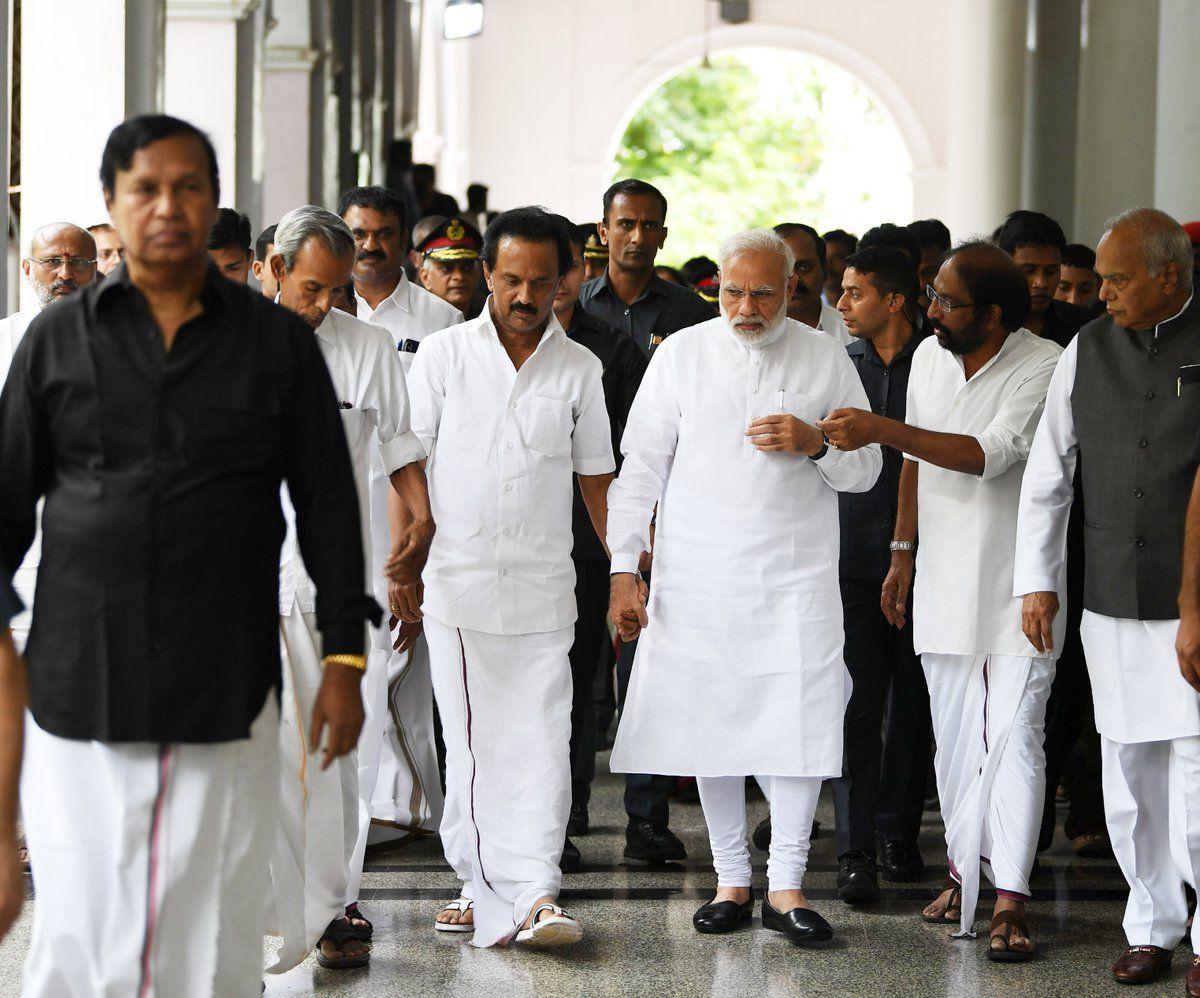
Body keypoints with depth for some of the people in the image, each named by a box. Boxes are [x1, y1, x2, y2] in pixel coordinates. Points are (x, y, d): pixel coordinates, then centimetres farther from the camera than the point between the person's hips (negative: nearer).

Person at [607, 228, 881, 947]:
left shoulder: (826, 359, 6)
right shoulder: (681, 354, 4)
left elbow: (867, 467, 9)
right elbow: (640, 467, 5)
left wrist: (816, 443, -12)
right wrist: (625, 569, -1)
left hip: (795, 578, 0)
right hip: (698, 578, 1)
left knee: (799, 725, -6)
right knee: (711, 727, 4)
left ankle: (788, 885, 4)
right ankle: (733, 880, 17)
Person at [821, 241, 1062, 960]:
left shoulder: (1044, 368, -15)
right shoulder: (930, 357, 6)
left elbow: (989, 455, -25)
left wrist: (883, 430, -30)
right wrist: (902, 553, 15)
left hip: (1019, 581, -6)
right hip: (945, 577, 6)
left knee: (1015, 737, -9)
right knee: (955, 733, 10)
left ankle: (1011, 900, -9)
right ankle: (963, 865, 24)